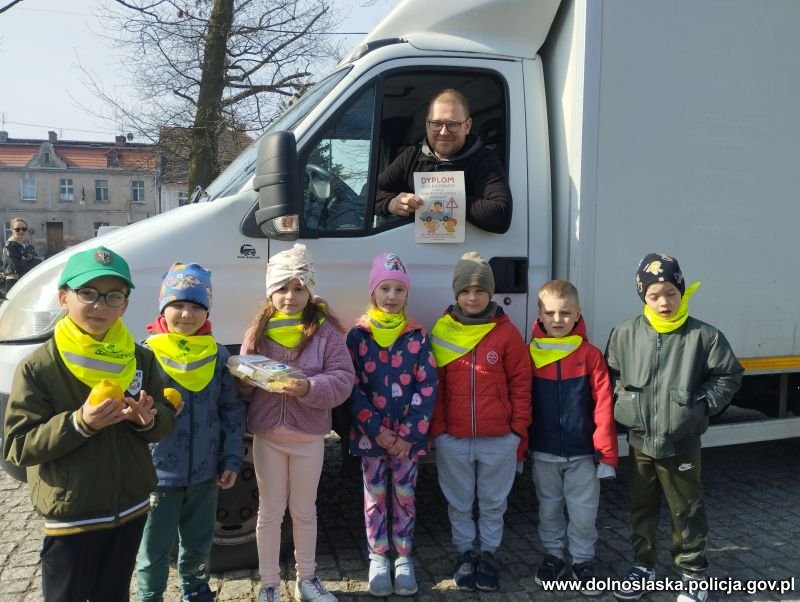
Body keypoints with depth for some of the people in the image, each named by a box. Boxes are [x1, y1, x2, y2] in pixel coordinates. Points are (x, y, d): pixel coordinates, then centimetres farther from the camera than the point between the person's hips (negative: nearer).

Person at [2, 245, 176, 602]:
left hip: (131, 508, 4)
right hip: (71, 516, -3)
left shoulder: (141, 359, -1)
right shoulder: (38, 367, -13)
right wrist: (79, 423, -28)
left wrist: (148, 420, -18)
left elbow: (166, 420, 5)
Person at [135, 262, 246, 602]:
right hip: (159, 472, -3)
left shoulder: (218, 355, -1)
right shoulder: (147, 354, -10)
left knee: (199, 544, 23)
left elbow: (232, 411, 3)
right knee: (155, 549, 11)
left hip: (205, 472, 3)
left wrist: (231, 459, 0)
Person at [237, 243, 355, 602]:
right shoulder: (258, 331, 1)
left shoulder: (325, 330, -7)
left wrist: (309, 388, -29)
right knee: (270, 511, 12)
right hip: (267, 435, 1)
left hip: (309, 437, -1)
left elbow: (342, 379, -13)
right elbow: (240, 382, 3)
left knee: (304, 511, 15)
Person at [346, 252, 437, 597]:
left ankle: (404, 557, 25)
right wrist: (376, 429, -13)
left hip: (408, 435, 0)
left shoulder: (417, 336, 0)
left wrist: (409, 433, -12)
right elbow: (352, 387, -6)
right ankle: (378, 557, 25)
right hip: (370, 434, 0)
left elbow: (427, 387, -4)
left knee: (404, 495, 10)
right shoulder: (358, 335, -2)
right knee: (375, 496, 10)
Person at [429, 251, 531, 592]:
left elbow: (521, 384, -1)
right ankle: (464, 554, 32)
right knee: (459, 503, 15)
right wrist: (436, 429, -1)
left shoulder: (507, 332, -4)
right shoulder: (441, 332, -1)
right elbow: (433, 386, 3)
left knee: (493, 503, 14)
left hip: (499, 438, -1)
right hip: (453, 438, 1)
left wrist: (519, 430, -2)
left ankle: (488, 555, 31)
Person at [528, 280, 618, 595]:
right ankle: (553, 556, 35)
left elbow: (603, 405, -9)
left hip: (582, 452, -1)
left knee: (584, 513, 9)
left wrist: (606, 451, -11)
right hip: (543, 452, 2)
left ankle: (583, 562, 29)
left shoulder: (590, 354, -8)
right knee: (549, 509, 17)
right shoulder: (529, 354, -4)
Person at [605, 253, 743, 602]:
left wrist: (703, 404, -8)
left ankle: (693, 573, 30)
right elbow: (611, 374, 8)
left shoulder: (703, 336, -11)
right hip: (640, 441, 3)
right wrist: (623, 403, -2)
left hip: (682, 443, -2)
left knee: (687, 510, 12)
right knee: (641, 507, 17)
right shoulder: (626, 334, -5)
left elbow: (729, 375, 0)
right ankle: (643, 565, 35)